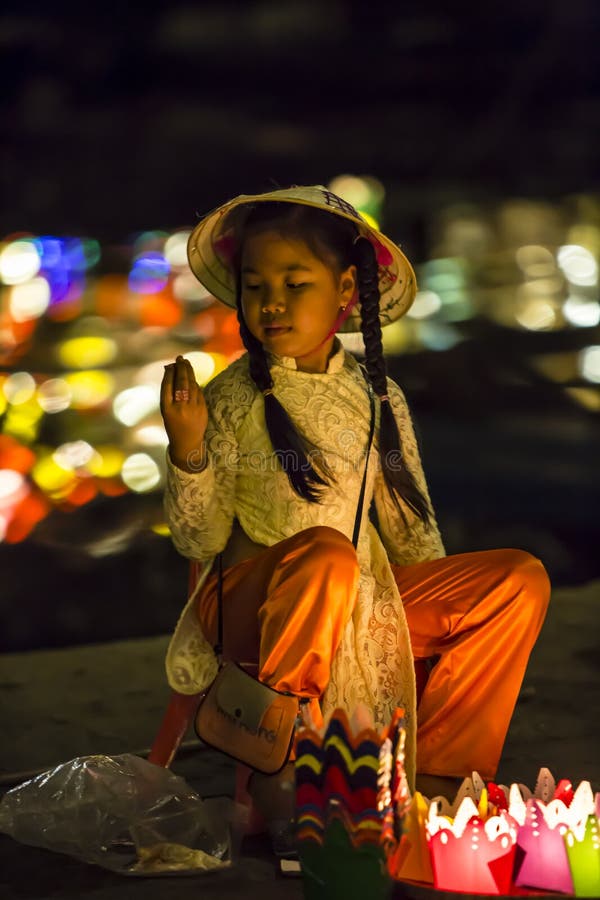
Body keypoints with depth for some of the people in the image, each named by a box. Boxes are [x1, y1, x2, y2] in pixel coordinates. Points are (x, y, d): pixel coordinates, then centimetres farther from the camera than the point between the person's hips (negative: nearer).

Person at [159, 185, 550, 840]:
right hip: (253, 604, -5)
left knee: (521, 579, -9)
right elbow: (200, 542, -7)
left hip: (366, 604, 5)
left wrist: (443, 620, 8)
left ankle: (436, 769, -7)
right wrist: (187, 452, -23)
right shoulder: (232, 400, -6)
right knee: (324, 552, -38)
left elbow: (408, 525, 14)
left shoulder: (377, 396, 6)